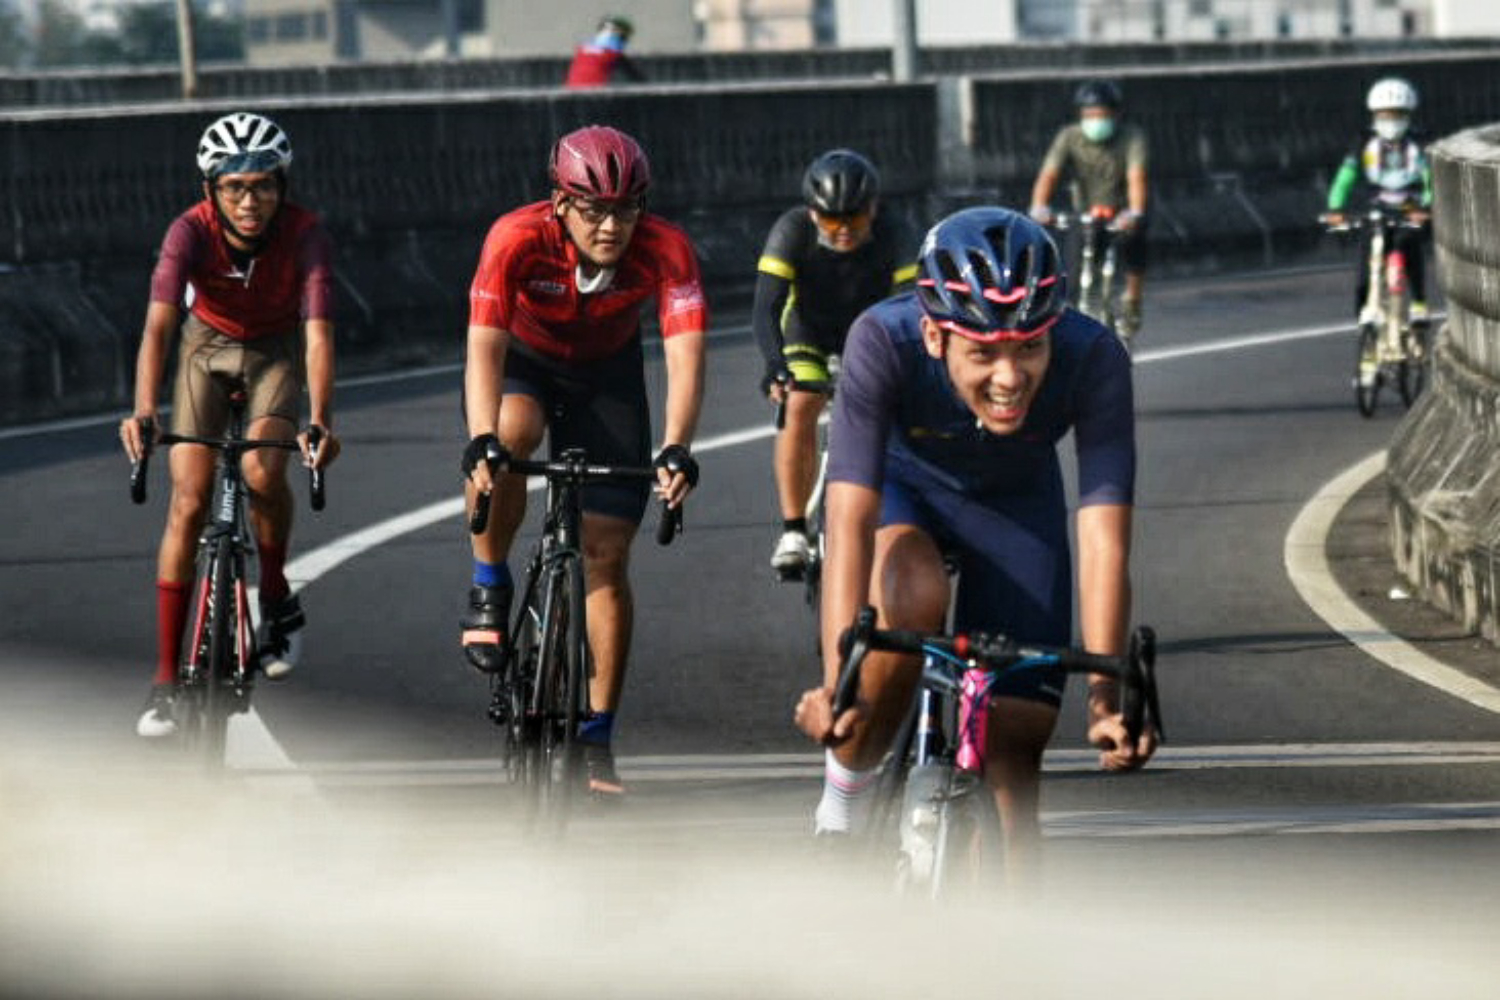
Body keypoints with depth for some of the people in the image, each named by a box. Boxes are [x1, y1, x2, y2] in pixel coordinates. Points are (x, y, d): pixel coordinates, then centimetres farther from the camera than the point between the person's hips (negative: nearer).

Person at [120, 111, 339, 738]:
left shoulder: (304, 234, -29)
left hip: (277, 352, -1)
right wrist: (143, 413, -55)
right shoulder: (192, 232, -29)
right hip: (209, 346, 1)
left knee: (261, 469, -28)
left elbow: (319, 334, -38)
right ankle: (165, 680, -7)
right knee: (188, 500, -11)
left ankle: (277, 601, 0)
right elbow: (158, 325, -40)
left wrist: (320, 421, -53)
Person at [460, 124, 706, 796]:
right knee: (511, 435, -37)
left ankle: (597, 736, 4)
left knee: (606, 552, -5)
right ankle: (489, 589, -12)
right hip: (522, 359, -1)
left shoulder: (666, 250, -30)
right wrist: (482, 441, -54)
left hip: (606, 370, 1)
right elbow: (484, 347, -39)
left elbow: (685, 356, -36)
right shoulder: (518, 239, -33)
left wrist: (675, 450, -52)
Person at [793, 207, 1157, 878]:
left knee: (1013, 743, -7)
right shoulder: (884, 342, -39)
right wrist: (838, 683, -55)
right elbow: (851, 522, -44)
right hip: (903, 487, -2)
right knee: (912, 603, -34)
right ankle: (845, 794, -12)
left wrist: (1105, 695, -48)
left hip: (1016, 502, 2)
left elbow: (1103, 540, -38)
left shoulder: (1094, 360, -35)